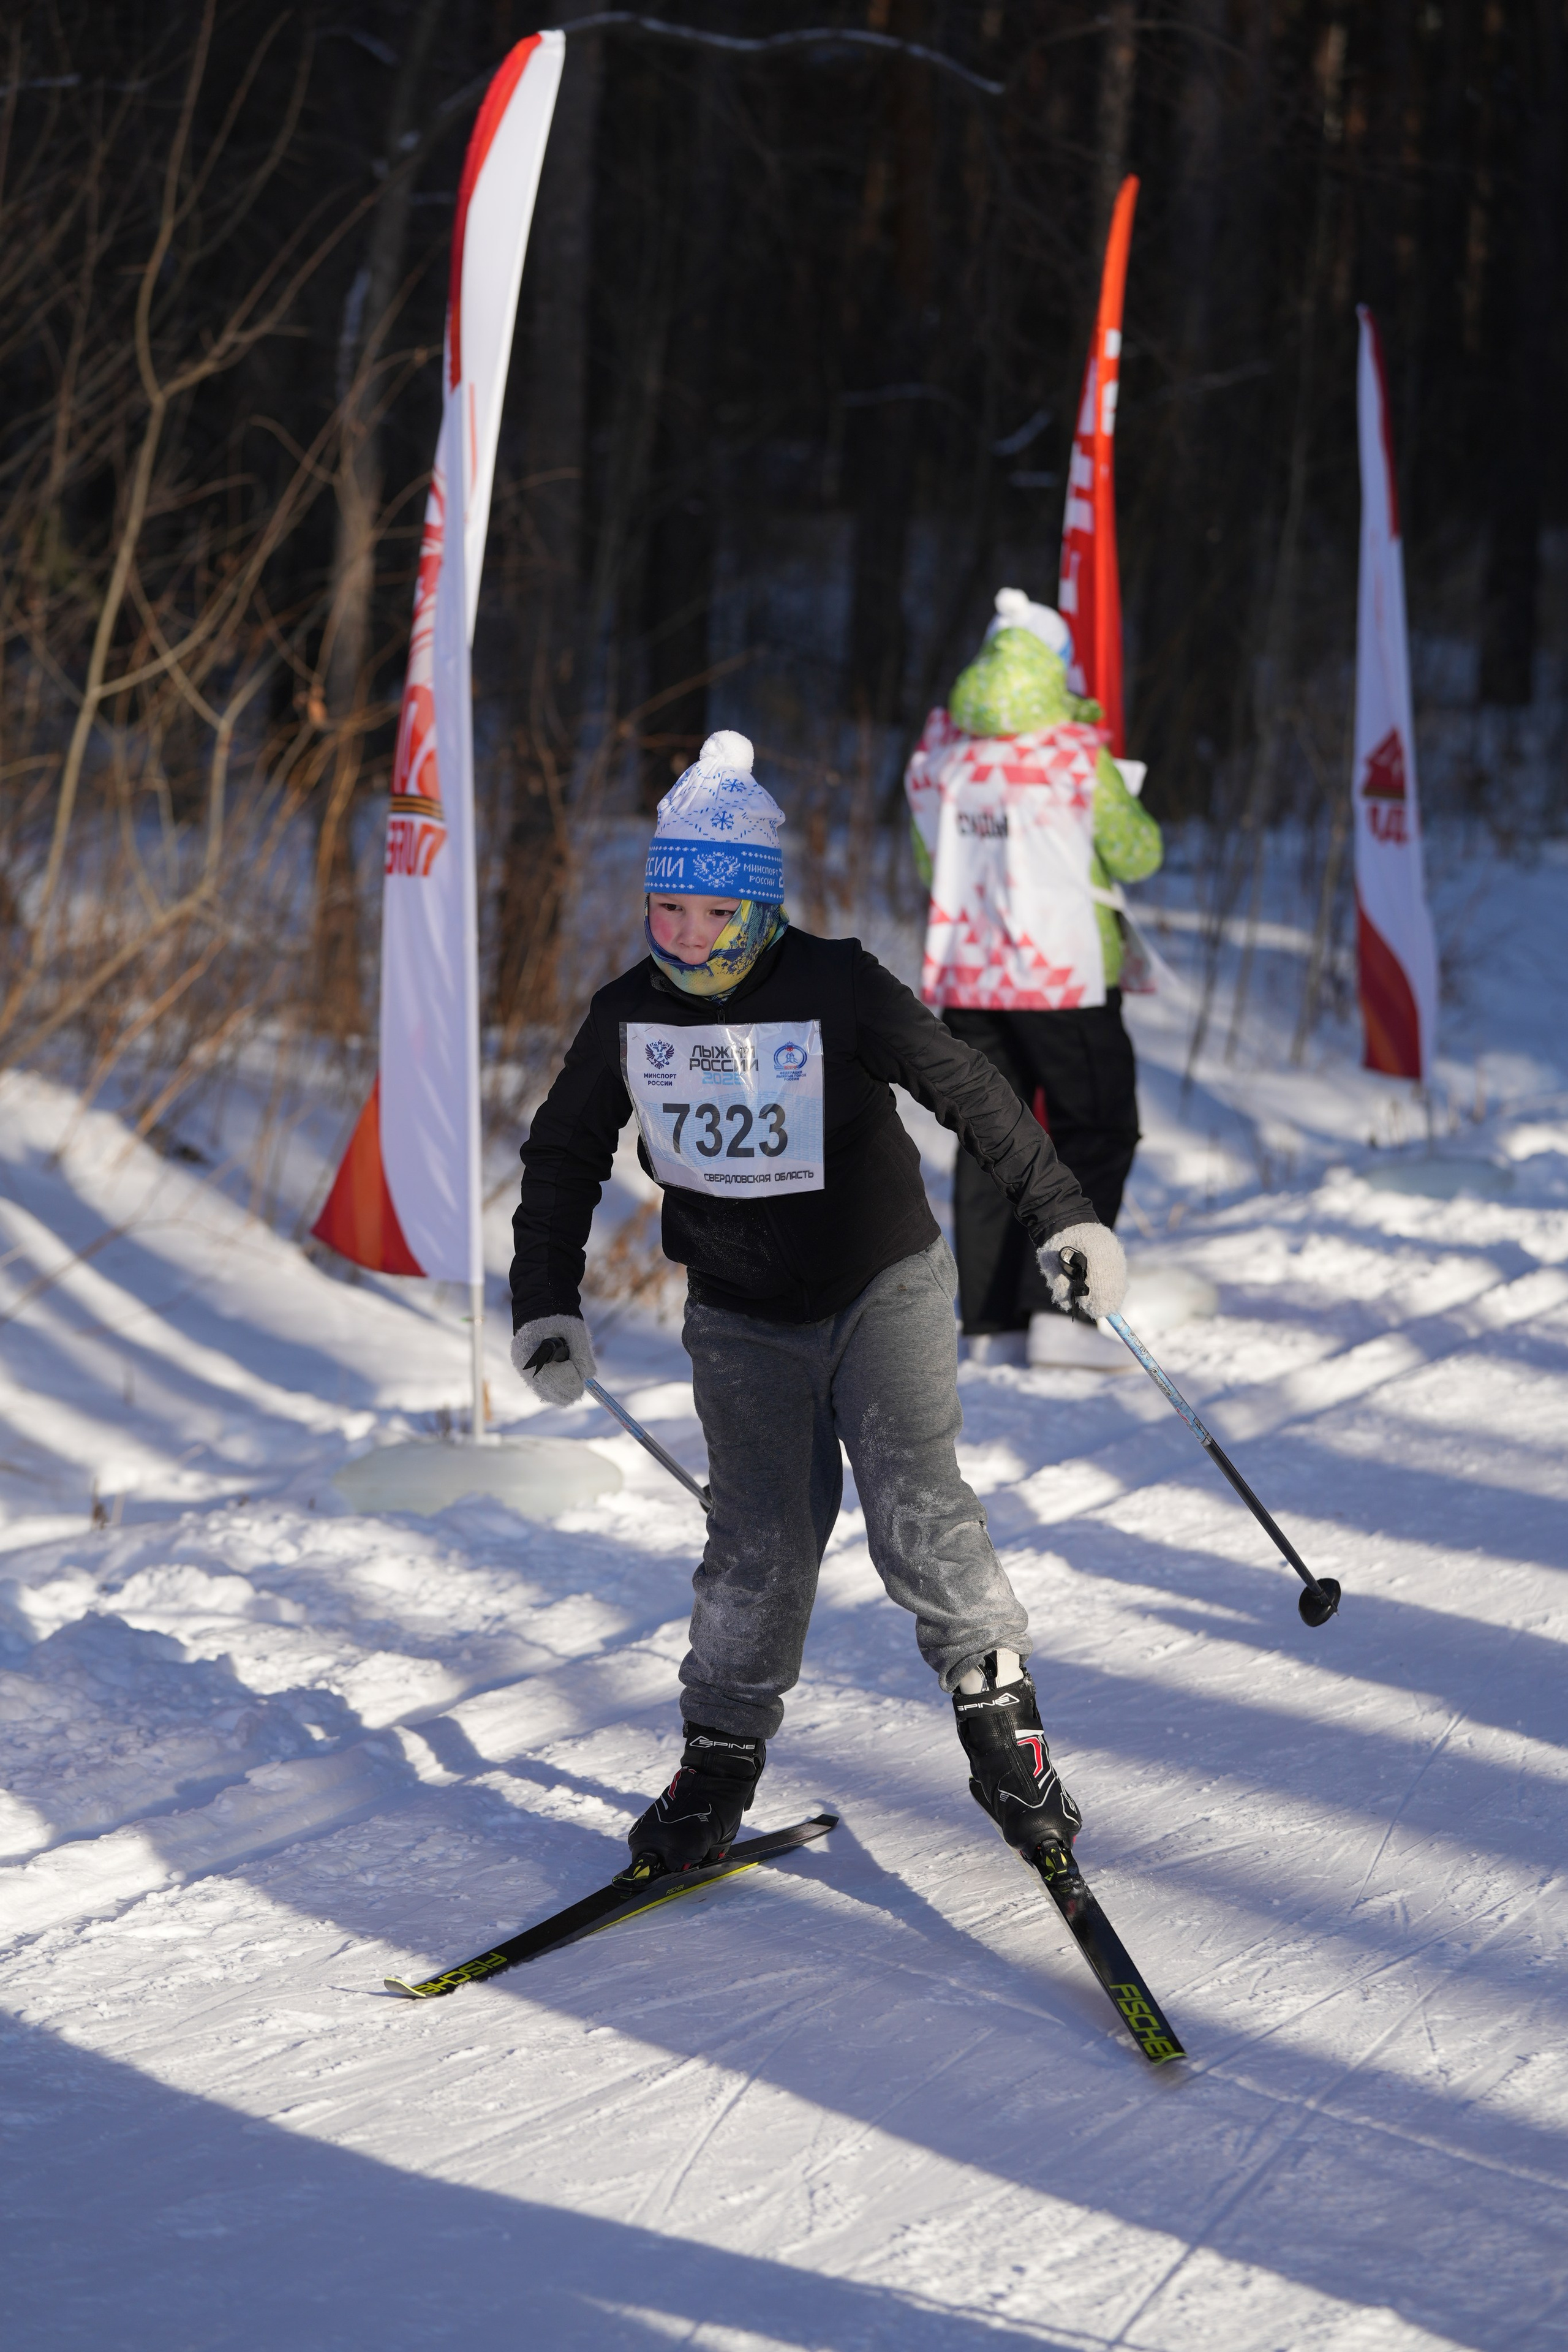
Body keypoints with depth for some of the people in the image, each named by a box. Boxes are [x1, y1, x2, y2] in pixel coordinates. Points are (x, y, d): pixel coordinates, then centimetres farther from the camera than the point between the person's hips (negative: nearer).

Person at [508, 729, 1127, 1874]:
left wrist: (1062, 1214, -15)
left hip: (882, 1289, -2)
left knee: (917, 1509, -15)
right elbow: (564, 1156, 8)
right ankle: (722, 1755, 10)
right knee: (761, 1542, -4)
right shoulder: (630, 1016, -5)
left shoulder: (837, 987, -16)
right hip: (740, 1318, 2)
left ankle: (999, 1706, 0)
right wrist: (548, 1304, 4)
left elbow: (969, 1090, -12)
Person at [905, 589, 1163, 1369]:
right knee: (1096, 1132, 3)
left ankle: (987, 1312, 14)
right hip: (1062, 976, -5)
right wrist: (1115, 796, 15)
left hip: (965, 976, 5)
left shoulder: (940, 751, 3)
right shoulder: (1076, 754, -12)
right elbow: (1136, 855, -3)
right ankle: (1056, 1310, -8)